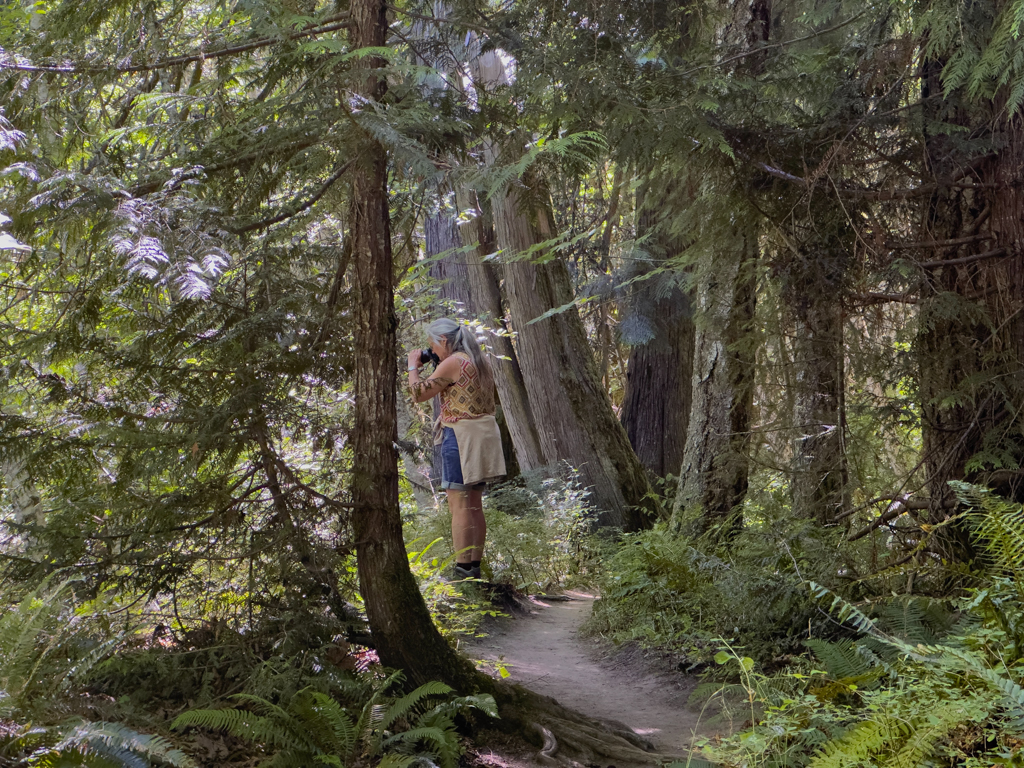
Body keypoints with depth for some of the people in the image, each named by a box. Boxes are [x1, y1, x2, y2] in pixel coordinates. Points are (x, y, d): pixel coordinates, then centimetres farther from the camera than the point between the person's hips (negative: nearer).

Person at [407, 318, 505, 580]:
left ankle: (463, 570, -6)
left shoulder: (452, 364, -14)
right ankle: (475, 566, 17)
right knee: (475, 506, 13)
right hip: (484, 433, 9)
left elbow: (418, 393, -10)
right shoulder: (481, 361, 12)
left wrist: (413, 365, 6)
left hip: (460, 436, -9)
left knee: (459, 506, -6)